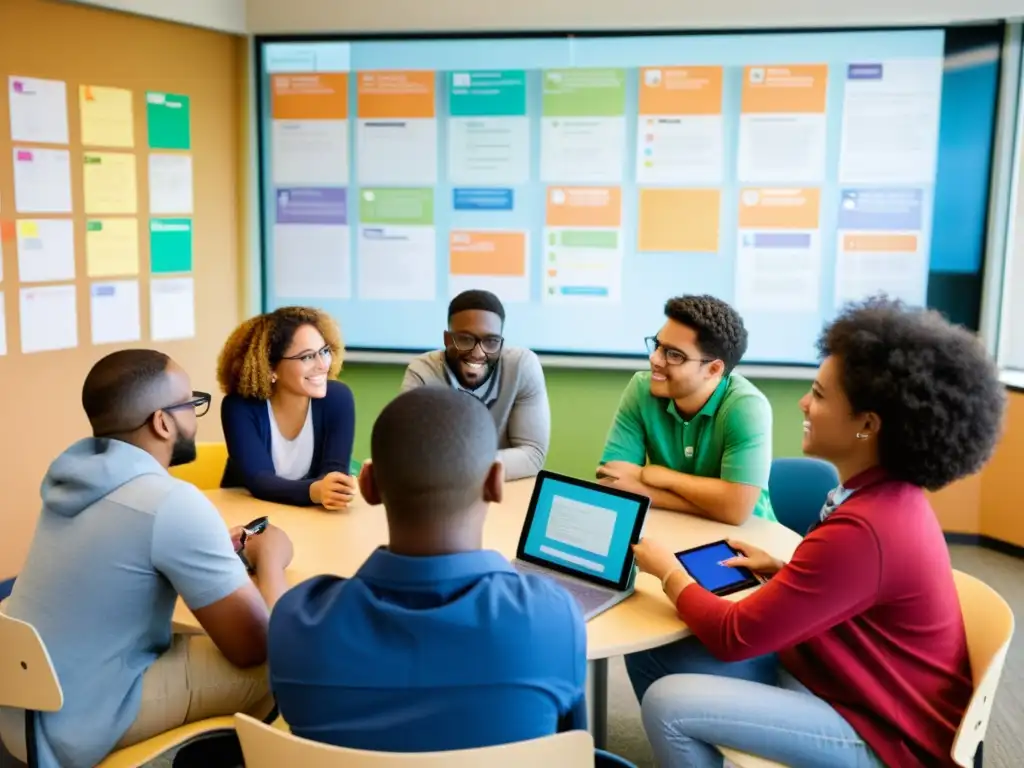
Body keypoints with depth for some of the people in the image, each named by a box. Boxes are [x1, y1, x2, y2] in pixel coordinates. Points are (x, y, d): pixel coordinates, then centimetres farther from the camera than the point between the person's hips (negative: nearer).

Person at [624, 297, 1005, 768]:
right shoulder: (889, 496, 0)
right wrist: (780, 570, 2)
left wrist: (668, 571, -7)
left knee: (667, 704, -19)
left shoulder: (863, 529, -30)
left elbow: (735, 637, -23)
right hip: (836, 674, 9)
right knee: (652, 657, 0)